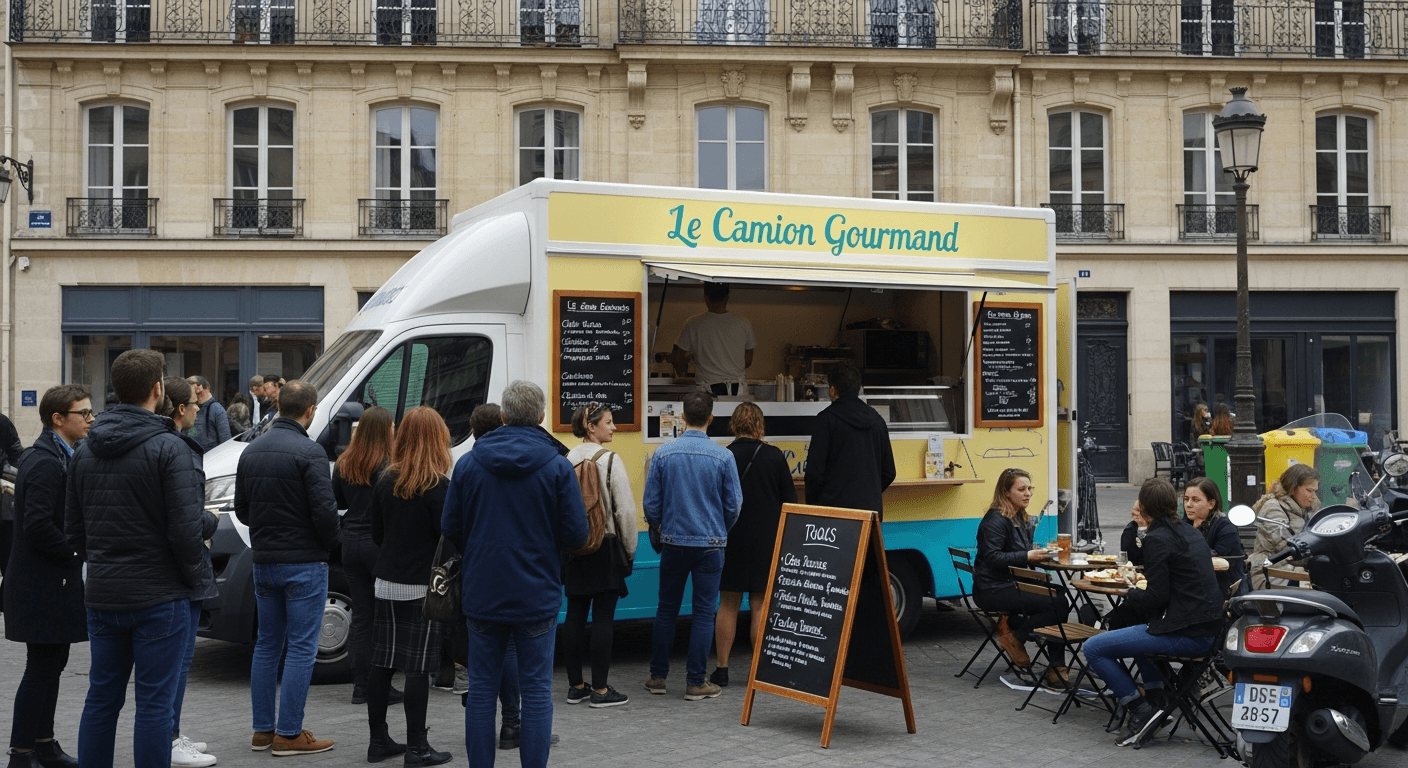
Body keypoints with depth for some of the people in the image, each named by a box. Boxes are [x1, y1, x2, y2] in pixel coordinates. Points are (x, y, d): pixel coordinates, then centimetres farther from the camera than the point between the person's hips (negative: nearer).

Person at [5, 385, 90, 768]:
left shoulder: (57, 457, 14)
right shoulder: (46, 463, -18)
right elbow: (38, 524, -26)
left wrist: (76, 555, 8)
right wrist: (75, 555, -16)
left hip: (53, 582, 10)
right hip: (45, 586, -10)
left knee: (52, 665, 16)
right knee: (41, 669, -3)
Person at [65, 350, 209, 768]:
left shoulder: (84, 449, 8)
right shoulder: (169, 448, -14)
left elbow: (73, 528, 13)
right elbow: (185, 528, -17)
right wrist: (196, 575, -2)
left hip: (101, 595, 6)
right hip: (159, 595, -6)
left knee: (101, 698, 14)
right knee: (154, 703, 0)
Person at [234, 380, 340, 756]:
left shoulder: (252, 451, 9)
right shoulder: (309, 452, -15)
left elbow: (241, 508, 14)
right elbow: (324, 510, -20)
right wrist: (331, 543, -3)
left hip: (264, 563, 7)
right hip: (303, 563, -7)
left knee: (267, 646, 15)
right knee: (300, 649, -1)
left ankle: (262, 730, 19)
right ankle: (289, 734, 1)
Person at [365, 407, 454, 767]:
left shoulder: (385, 481, 5)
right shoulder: (438, 487, -14)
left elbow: (377, 533, 12)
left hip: (387, 584, 6)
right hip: (424, 586, -6)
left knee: (382, 661, 11)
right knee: (418, 666, -1)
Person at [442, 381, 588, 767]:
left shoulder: (468, 463, -1)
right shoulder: (557, 466, -8)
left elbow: (450, 528, 3)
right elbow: (577, 534, -8)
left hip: (482, 594, 2)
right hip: (537, 596, -2)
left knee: (481, 688, 11)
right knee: (536, 689, 5)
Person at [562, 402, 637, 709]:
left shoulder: (566, 460, 6)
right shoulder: (610, 460, -11)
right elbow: (626, 509, -11)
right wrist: (629, 548, 1)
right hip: (605, 546, -6)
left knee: (575, 615, 9)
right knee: (603, 617, -1)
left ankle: (575, 686, 16)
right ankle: (600, 689, 2)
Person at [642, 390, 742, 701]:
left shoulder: (663, 454, -5)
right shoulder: (723, 456, -8)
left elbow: (651, 503, -1)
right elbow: (733, 505, -2)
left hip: (674, 543, 2)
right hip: (710, 544, -2)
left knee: (666, 609, 13)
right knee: (703, 612, 4)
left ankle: (658, 676, 19)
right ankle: (696, 682, 6)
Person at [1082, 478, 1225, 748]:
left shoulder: (1157, 539, -13)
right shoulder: (1191, 533, 14)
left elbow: (1155, 597, -16)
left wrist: (1131, 593, 2)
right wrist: (1144, 579, 22)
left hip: (1185, 635, -10)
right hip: (1207, 630, 10)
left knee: (1093, 648, -5)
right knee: (1137, 628, 37)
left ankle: (1142, 712, -3)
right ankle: (1156, 696, 25)